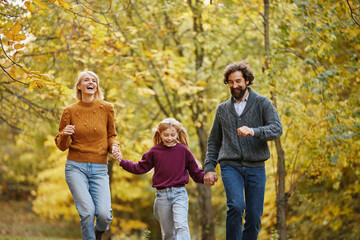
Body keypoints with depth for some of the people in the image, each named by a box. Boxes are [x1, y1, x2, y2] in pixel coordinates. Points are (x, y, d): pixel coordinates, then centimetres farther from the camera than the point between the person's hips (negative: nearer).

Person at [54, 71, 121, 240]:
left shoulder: (106, 108, 5)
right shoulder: (70, 111, 3)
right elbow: (62, 145, 8)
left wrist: (114, 146, -6)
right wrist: (64, 135, -14)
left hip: (99, 169, 1)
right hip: (76, 167, -1)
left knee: (104, 213, -12)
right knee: (87, 212, -16)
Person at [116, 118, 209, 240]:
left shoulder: (183, 150, 2)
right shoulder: (154, 151, 5)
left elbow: (195, 172, 7)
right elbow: (140, 168, 13)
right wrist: (122, 161, 6)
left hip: (179, 194, -2)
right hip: (162, 196, 2)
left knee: (181, 225, -19)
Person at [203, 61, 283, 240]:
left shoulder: (262, 103, 6)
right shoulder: (222, 109, 15)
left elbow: (277, 129, -9)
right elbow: (214, 141, 20)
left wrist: (253, 131, -26)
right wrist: (209, 167, 8)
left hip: (256, 167, 0)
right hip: (230, 166, 0)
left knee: (254, 216, -1)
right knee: (236, 205, -23)